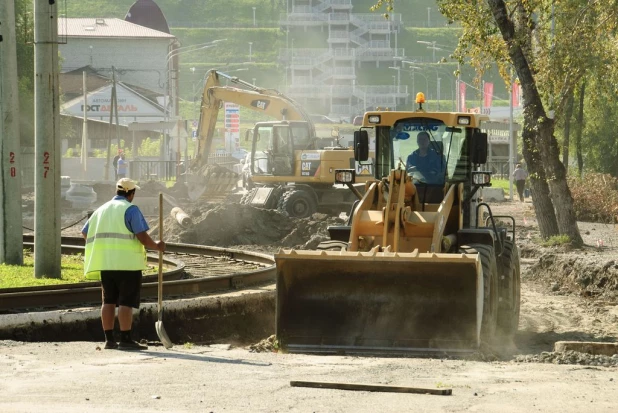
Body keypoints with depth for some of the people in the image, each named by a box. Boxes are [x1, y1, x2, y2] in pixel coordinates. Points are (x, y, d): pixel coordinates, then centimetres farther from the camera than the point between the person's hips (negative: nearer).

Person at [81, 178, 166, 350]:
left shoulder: (101, 210, 15)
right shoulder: (130, 210, -6)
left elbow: (85, 232, 22)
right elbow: (142, 236, -13)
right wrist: (156, 246, 4)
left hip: (105, 264, 6)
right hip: (126, 263, -6)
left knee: (109, 300, 10)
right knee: (126, 302, -6)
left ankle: (109, 339, 8)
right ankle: (125, 339, -10)